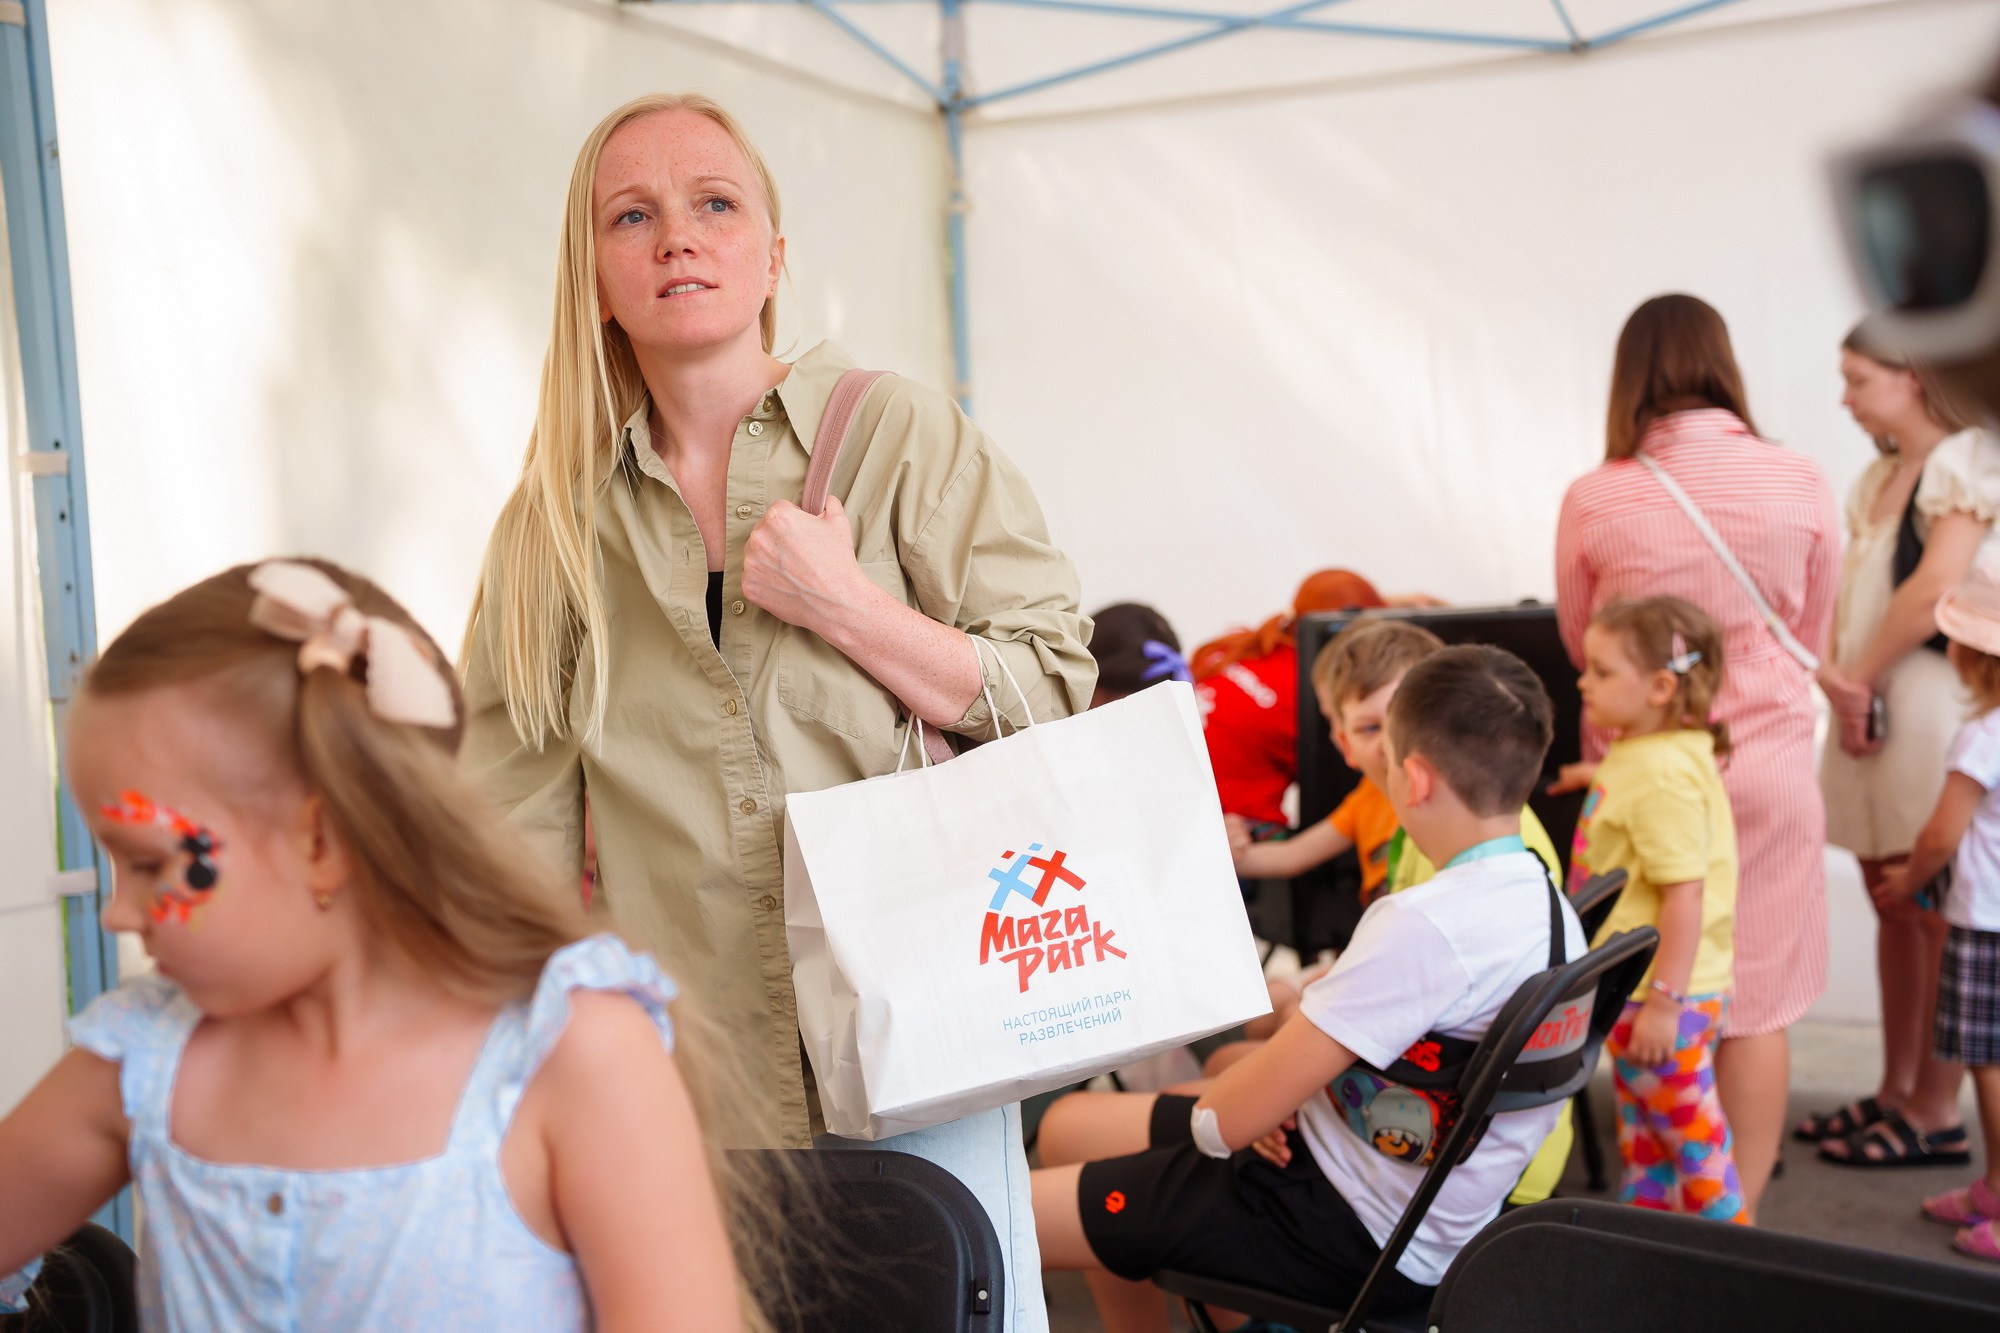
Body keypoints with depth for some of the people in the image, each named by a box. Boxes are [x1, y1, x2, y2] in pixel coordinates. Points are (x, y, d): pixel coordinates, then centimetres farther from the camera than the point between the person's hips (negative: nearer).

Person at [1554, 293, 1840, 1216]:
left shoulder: (1595, 500, -10)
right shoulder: (1802, 484, -6)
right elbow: (1811, 641, 8)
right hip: (1769, 770, 1)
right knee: (1756, 1010, 10)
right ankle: (1738, 1217, 18)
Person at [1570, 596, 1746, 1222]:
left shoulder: (1662, 774, -23)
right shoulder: (1634, 757, 8)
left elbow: (1685, 894, -27)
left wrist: (1664, 1000, -26)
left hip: (1668, 995, -11)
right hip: (1635, 988, 11)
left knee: (1694, 1136, 4)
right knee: (1641, 1140, 21)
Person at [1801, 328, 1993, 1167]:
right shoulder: (1879, 478, 19)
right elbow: (1846, 592, 13)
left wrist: (1862, 677, -10)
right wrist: (1835, 676, -4)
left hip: (1928, 698, -8)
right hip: (1865, 701, 8)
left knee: (1932, 910, -3)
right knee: (1891, 904, 12)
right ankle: (1894, 1093, 21)